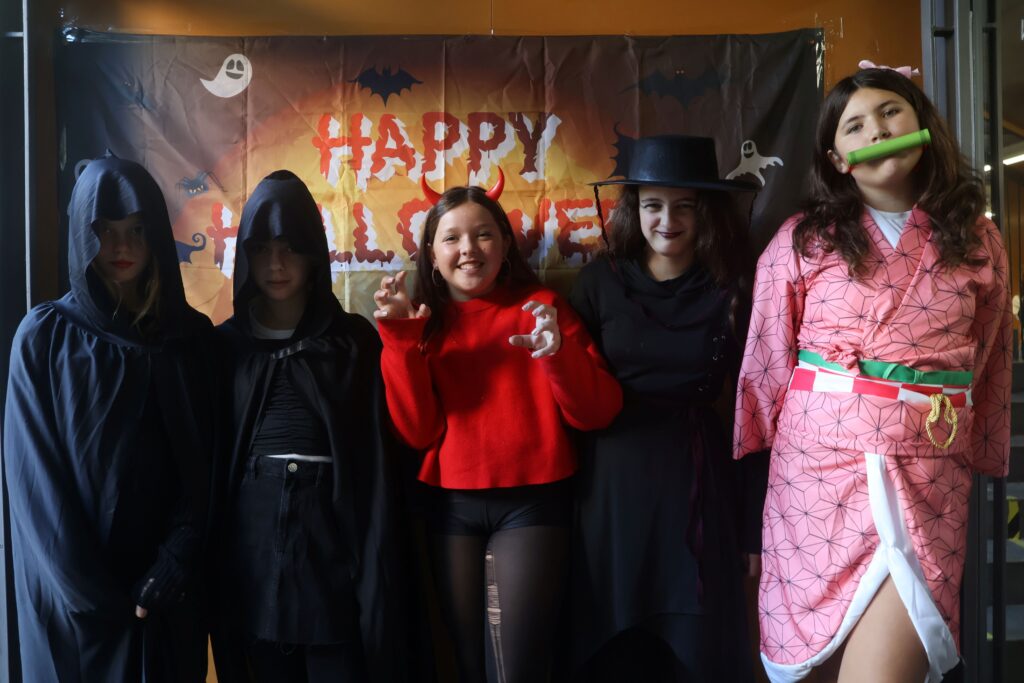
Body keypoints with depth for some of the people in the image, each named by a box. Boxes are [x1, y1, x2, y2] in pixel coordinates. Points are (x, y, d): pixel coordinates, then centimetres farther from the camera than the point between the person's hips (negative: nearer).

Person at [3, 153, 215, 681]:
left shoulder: (192, 336, 3)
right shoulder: (45, 336, -4)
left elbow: (205, 468, 0)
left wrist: (173, 569, -12)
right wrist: (92, 593, -13)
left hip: (166, 585, 2)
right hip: (72, 592, -2)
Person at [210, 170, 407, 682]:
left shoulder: (354, 340, 3)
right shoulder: (226, 343, 9)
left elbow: (375, 459, -1)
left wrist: (377, 572, -9)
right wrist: (212, 560, 0)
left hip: (333, 533, -2)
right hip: (252, 539, 2)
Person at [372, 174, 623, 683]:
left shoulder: (539, 307, 0)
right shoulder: (424, 324, 6)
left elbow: (596, 413, -7)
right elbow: (416, 433, -6)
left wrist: (559, 353, -25)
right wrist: (401, 340, -13)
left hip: (532, 503, -3)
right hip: (452, 508, 3)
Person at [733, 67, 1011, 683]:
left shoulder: (979, 241, 8)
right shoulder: (801, 241, 2)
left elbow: (989, 367, 16)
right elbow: (767, 362, 6)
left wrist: (981, 460, 19)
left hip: (927, 475, 0)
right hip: (818, 466, 0)